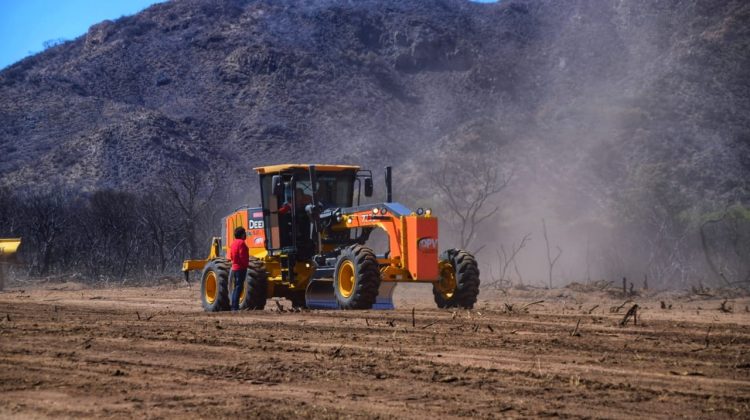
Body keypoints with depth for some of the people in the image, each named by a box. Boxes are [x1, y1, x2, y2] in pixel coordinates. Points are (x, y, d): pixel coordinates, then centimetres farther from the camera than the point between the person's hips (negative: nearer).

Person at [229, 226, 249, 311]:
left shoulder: (234, 243, 15)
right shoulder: (241, 242, -13)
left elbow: (231, 256, 18)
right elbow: (243, 256, -19)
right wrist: (246, 264, -10)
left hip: (234, 267, 10)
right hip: (241, 268, -10)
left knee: (236, 287, 13)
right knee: (239, 287, -9)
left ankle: (234, 306, 14)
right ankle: (235, 306, -12)